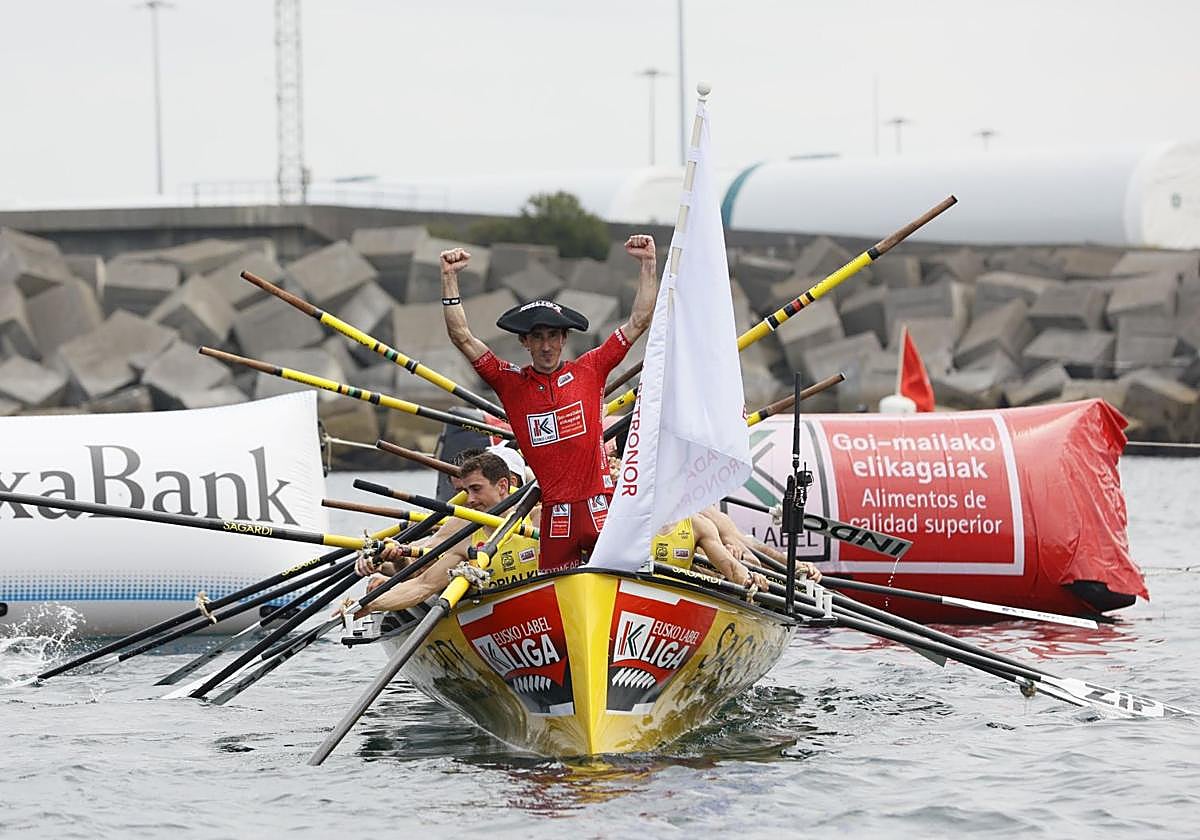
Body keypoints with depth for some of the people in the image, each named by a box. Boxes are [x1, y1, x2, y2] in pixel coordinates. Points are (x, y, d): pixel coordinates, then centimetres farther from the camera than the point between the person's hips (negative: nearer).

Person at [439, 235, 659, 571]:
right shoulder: (511, 382, 7)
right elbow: (462, 338, 4)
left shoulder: (589, 370, 6)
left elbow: (639, 322, 7)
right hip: (554, 514, 1)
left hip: (601, 507, -1)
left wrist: (647, 263, 2)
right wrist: (449, 278, -2)